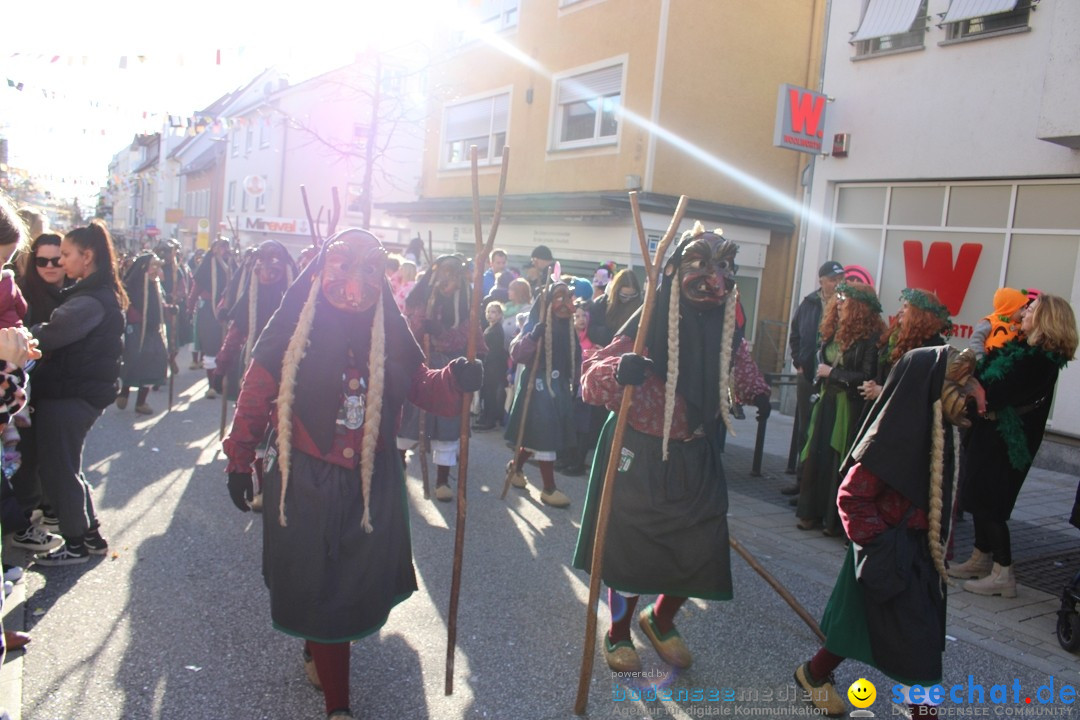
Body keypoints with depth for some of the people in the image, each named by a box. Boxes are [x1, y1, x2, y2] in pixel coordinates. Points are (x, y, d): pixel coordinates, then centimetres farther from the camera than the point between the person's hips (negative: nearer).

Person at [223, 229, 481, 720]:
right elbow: (257, 390, -4)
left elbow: (420, 386, 0)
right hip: (305, 480, -3)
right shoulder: (295, 324, -8)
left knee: (360, 580, 12)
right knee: (319, 584, 4)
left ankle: (318, 649, 44)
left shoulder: (390, 330, 0)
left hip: (372, 481, 3)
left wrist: (455, 380, -22)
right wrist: (239, 460, -3)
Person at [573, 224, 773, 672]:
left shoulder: (724, 327, -1)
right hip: (639, 456, -5)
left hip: (695, 459, 5)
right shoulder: (648, 323, -18)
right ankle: (618, 634, 34)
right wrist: (618, 371, -41)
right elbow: (592, 379, -22)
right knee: (629, 550, 6)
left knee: (700, 549, 8)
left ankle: (661, 621, 38)